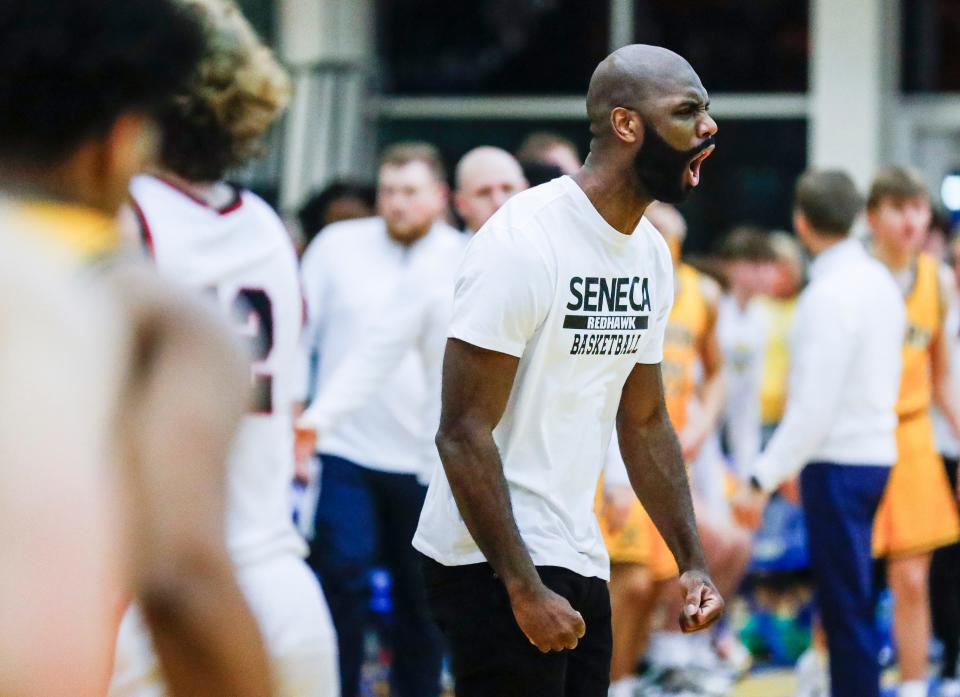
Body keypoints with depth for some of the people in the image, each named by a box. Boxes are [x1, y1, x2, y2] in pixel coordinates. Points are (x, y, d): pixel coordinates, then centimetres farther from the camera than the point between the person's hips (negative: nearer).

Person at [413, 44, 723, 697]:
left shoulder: (650, 253, 9)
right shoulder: (524, 243, -17)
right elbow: (463, 435, -19)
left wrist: (692, 561, 13)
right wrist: (523, 590, -21)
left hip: (581, 561, 9)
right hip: (496, 564, -8)